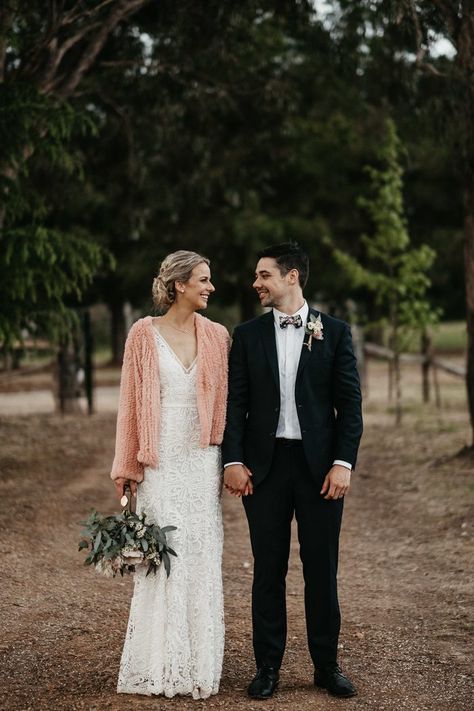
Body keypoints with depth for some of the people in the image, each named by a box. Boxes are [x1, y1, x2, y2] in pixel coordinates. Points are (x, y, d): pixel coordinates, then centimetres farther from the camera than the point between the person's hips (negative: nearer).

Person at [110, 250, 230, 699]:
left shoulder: (216, 336, 7)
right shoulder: (145, 334, -1)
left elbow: (225, 401, 8)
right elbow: (131, 402, 1)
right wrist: (127, 467, -1)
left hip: (202, 461, 3)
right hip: (161, 461, -2)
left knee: (201, 560, 4)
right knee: (160, 558, -2)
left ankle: (198, 666, 14)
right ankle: (158, 666, 8)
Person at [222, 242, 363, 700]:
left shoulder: (334, 332, 2)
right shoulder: (247, 335, 7)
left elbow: (350, 403, 0)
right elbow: (235, 402, 4)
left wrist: (343, 463, -8)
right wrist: (233, 460, -6)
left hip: (319, 465, -1)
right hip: (264, 465, 1)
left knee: (321, 569, 5)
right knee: (268, 569, 6)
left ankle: (326, 664, 18)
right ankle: (268, 666, 15)